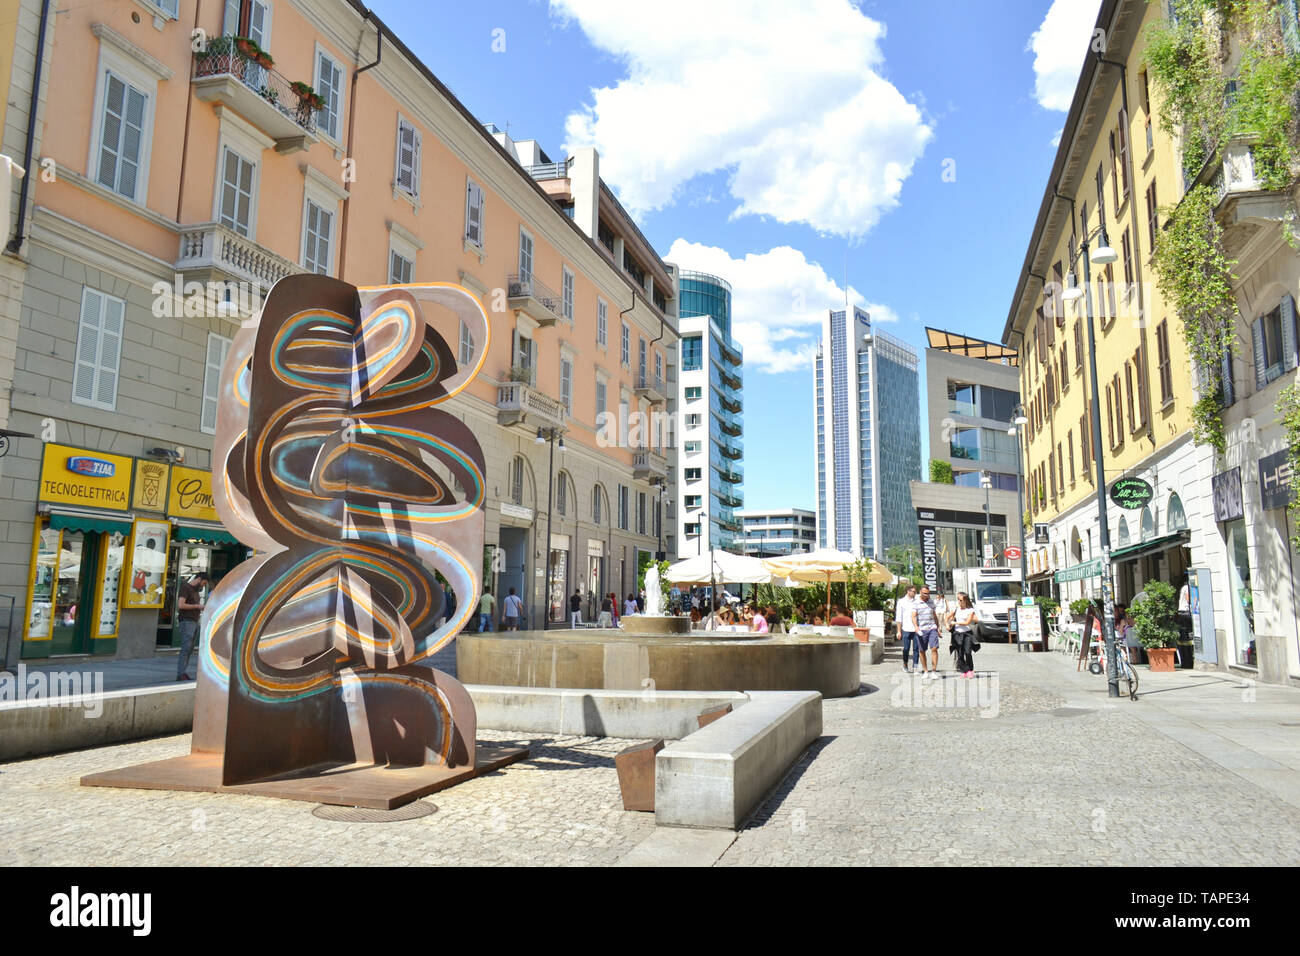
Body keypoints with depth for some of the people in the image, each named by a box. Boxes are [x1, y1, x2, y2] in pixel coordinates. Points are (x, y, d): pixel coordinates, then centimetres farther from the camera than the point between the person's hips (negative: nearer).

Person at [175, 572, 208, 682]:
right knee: (186, 648, -11)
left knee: (190, 649, 5)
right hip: (186, 621, -9)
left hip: (194, 622, 9)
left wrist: (201, 608, 13)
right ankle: (181, 674, -10)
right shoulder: (185, 587, -8)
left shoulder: (195, 590, 20)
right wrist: (197, 606, -13)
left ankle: (185, 673, 6)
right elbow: (181, 605, -18)